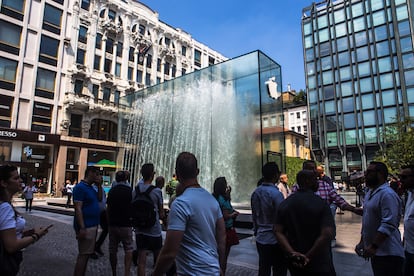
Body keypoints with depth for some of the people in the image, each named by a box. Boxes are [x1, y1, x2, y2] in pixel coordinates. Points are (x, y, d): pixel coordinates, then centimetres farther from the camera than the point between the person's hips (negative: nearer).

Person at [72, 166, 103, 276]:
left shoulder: (91, 187, 12)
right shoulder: (80, 187, -16)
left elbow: (99, 199, 16)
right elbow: (78, 208, -21)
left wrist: (99, 185, 4)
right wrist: (82, 228, -25)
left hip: (92, 225, 10)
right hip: (86, 227, -10)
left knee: (87, 253, 17)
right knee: (83, 254, -4)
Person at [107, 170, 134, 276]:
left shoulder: (111, 191, 4)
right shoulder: (129, 191, -9)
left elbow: (108, 209, 9)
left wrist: (109, 222, 18)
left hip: (113, 224, 4)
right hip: (126, 225, -4)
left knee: (113, 250, 13)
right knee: (128, 249, 4)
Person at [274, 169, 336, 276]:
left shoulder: (284, 204, -2)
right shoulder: (321, 203, -15)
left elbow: (278, 232, -6)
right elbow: (327, 234, -24)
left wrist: (292, 253, -11)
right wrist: (308, 257, -17)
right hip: (319, 265, -4)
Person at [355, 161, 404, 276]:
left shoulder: (387, 194, -18)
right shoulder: (370, 193, 11)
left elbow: (388, 225, -26)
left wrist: (373, 246, -28)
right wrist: (362, 242, 16)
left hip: (387, 254, -9)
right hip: (375, 252, 9)